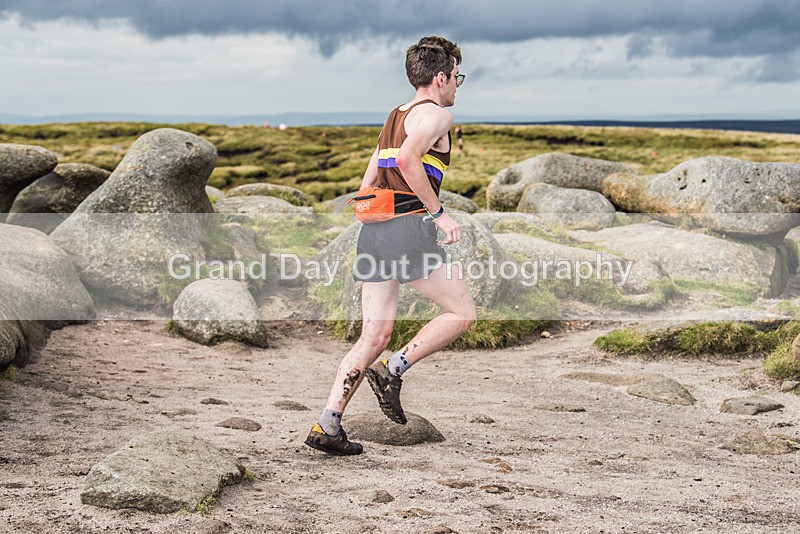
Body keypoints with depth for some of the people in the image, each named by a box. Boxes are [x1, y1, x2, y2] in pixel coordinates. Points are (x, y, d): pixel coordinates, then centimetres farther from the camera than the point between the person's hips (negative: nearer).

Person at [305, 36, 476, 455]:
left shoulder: (395, 118, 25)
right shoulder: (435, 115, -2)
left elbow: (365, 187, 24)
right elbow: (408, 159, -22)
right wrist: (439, 213, -16)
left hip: (373, 229, 8)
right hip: (409, 229, -8)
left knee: (374, 337, 8)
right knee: (462, 312, 6)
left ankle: (327, 425, 2)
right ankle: (393, 369, -4)